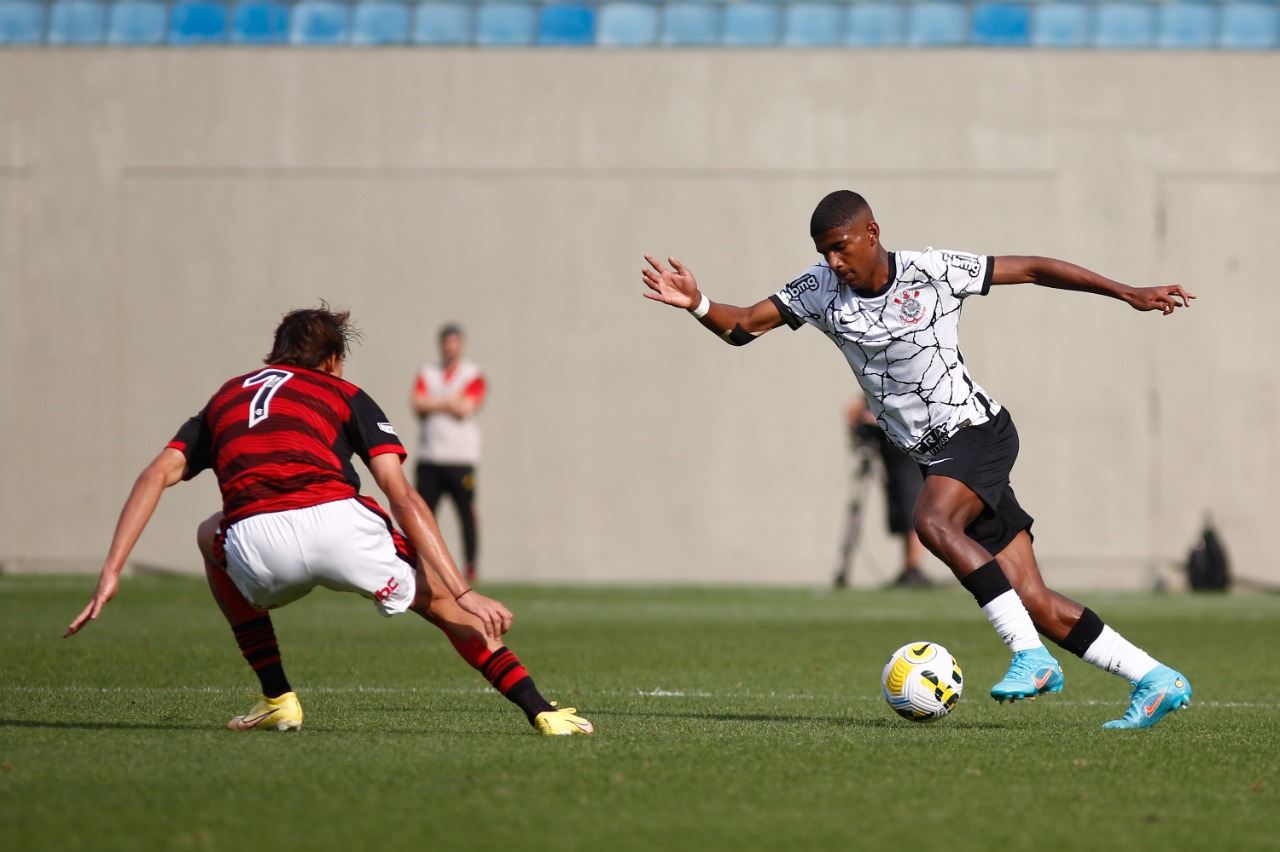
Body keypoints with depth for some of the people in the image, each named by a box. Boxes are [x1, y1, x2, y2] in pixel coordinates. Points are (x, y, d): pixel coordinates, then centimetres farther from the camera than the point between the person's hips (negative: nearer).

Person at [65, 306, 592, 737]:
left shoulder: (225, 398, 33)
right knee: (438, 600, 26)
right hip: (336, 522, -1)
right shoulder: (345, 396, 26)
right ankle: (541, 711, 14)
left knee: (212, 538, 38)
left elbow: (157, 475, 17)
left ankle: (277, 699, 30)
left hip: (255, 544, 1)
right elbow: (403, 498, 13)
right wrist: (465, 594, 8)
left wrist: (111, 573, 14)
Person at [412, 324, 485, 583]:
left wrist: (435, 403, -2)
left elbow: (465, 408, -11)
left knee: (467, 512, -6)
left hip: (461, 456, -3)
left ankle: (471, 568, -3)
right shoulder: (427, 373, 13)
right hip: (429, 457, 3)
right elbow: (418, 406, -1)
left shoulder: (472, 375, 3)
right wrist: (450, 402, -8)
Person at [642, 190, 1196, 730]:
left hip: (979, 433, -5)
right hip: (938, 458, 5)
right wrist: (696, 304, -24)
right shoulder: (821, 289, 1)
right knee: (1035, 603, -1)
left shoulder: (934, 272, -10)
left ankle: (1031, 657, -27)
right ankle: (1157, 681, 8)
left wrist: (1128, 293, -3)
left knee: (932, 521, -33)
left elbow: (1034, 269, -3)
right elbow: (743, 326, -4)